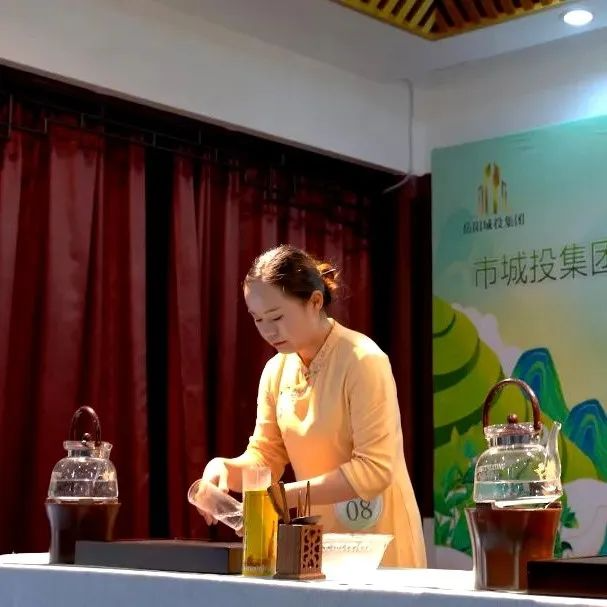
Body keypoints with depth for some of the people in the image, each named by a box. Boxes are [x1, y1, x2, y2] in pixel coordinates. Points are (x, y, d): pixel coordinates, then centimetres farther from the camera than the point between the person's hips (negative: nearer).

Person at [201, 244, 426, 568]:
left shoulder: (362, 361, -18)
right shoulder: (275, 370, 2)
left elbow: (375, 468, -22)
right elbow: (264, 458, 6)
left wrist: (289, 495, -26)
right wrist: (225, 468, -14)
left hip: (375, 540, -5)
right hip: (316, 540, 6)